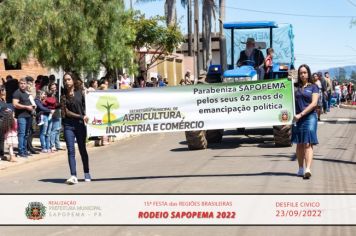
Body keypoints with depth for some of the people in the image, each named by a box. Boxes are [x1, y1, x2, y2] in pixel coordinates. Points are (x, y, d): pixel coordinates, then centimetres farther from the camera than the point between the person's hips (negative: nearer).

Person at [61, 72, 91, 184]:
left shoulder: (80, 92, 3)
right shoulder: (64, 96, 5)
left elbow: (85, 105, 2)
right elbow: (66, 112, -2)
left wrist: (85, 117, -17)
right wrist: (81, 116, -13)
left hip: (80, 124, 0)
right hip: (68, 125, 0)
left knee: (82, 149, 9)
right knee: (71, 151, -7)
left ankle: (87, 174, 22)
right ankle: (73, 176, -12)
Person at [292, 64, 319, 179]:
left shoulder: (313, 87, 4)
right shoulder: (296, 87, 13)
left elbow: (314, 103, -6)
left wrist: (301, 114, -14)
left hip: (309, 117, -3)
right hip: (297, 118, 3)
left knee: (308, 144, -12)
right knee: (299, 144, 8)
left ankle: (308, 169, -22)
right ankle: (301, 169, 17)